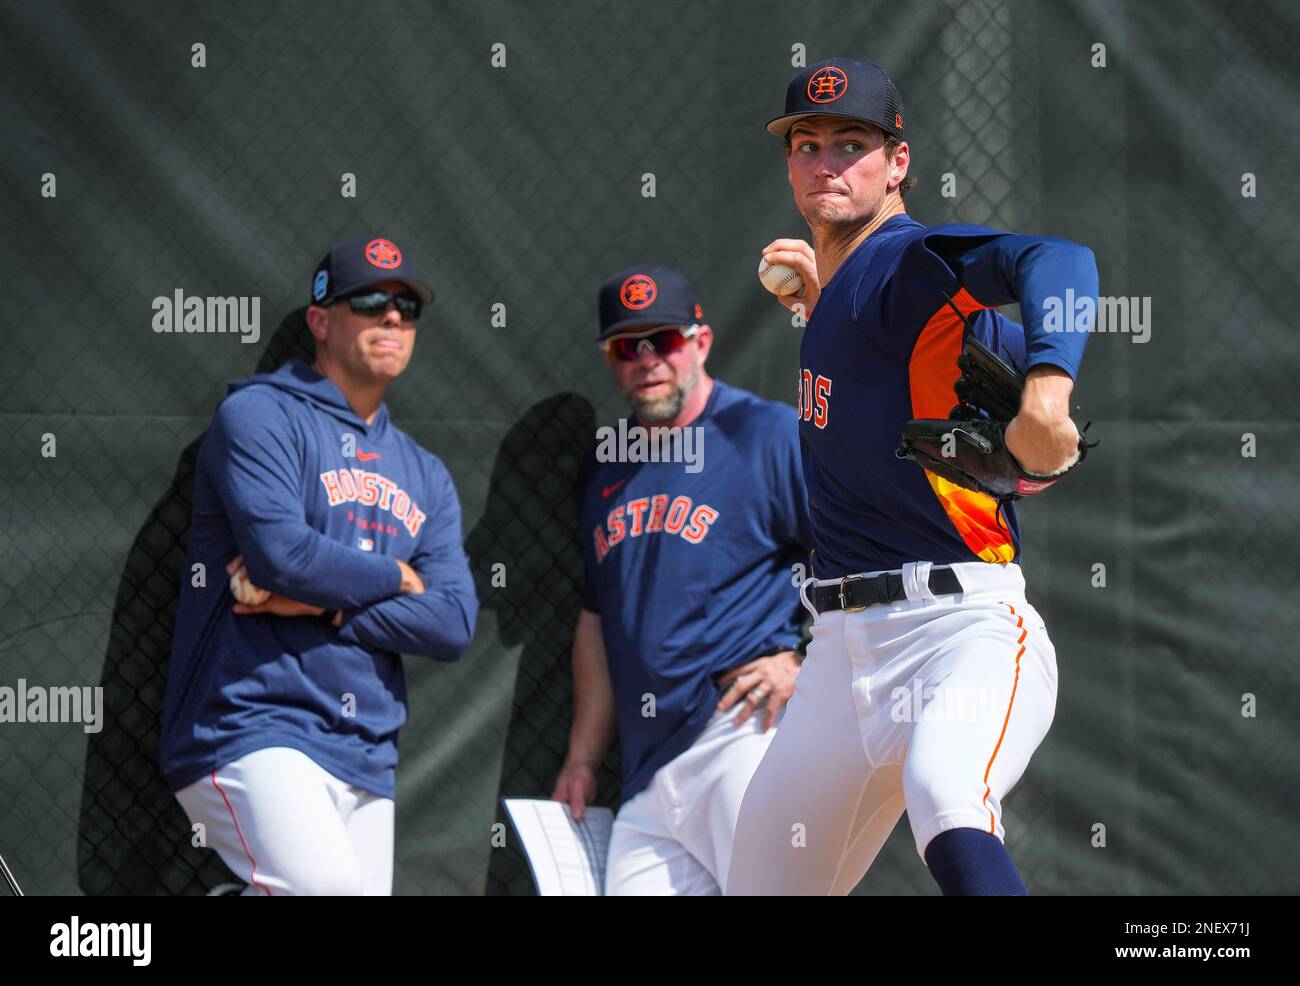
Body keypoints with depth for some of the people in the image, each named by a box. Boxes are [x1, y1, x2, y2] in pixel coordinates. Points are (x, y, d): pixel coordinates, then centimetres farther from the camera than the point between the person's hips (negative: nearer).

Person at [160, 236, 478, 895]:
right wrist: (396, 580, 1)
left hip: (366, 760, 7)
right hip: (249, 731, -7)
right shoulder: (260, 416, 1)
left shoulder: (424, 475, 20)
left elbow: (454, 624, 7)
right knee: (326, 886, -30)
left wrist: (320, 605, -7)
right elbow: (280, 551, -16)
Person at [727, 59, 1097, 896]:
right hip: (842, 654, 9)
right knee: (765, 878, 13)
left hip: (961, 630, -9)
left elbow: (1057, 262, -29)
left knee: (948, 803, -40)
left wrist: (1045, 391, -46)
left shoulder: (907, 262, -9)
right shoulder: (849, 283, 17)